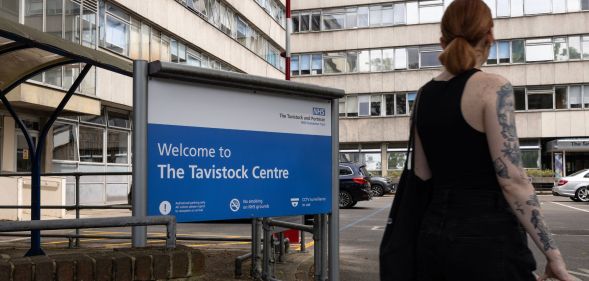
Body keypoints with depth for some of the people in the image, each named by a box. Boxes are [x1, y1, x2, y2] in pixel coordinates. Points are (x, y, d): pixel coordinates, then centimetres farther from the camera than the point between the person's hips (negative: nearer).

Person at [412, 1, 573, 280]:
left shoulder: (424, 95, 7)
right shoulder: (492, 87, -12)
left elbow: (422, 175, 10)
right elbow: (512, 180, -16)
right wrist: (552, 253, -10)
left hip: (434, 232, 6)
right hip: (487, 237, -6)